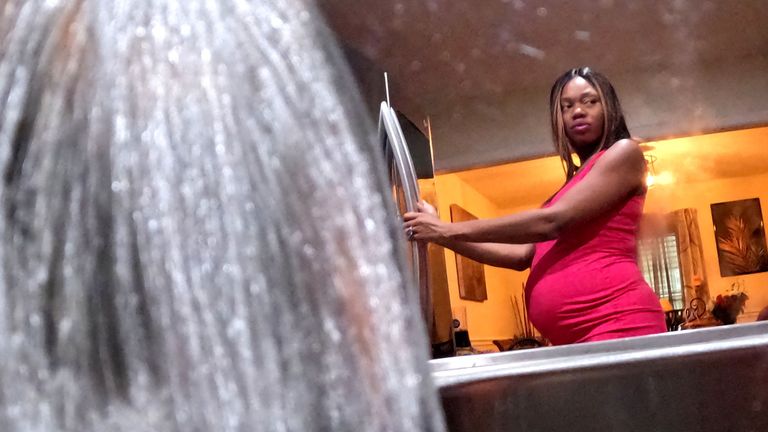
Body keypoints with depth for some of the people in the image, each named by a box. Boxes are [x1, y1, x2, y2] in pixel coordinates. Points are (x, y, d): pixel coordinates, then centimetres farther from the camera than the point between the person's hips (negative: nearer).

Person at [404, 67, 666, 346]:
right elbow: (523, 255, 16)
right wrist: (443, 236, 10)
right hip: (576, 337, 7)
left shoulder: (625, 152, 3)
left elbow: (552, 222, -9)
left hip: (618, 323, -7)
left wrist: (452, 230, -7)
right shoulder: (573, 186, 25)